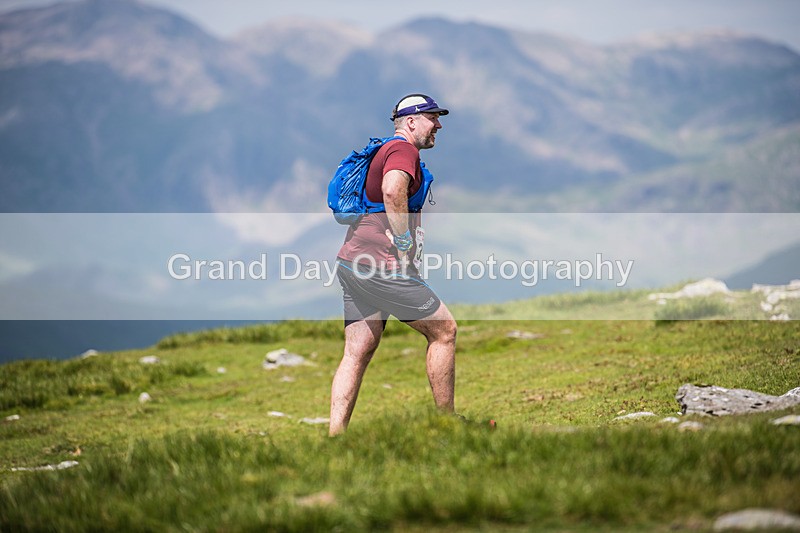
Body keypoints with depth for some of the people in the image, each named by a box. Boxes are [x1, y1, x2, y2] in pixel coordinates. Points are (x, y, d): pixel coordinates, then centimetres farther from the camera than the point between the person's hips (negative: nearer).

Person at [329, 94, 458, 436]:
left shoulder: (382, 151, 25)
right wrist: (405, 244, -22)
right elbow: (393, 190, -29)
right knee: (443, 330, 2)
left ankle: (335, 437, 0)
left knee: (357, 353, 5)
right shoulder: (404, 150, -7)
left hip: (351, 262, 10)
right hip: (381, 266, -10)